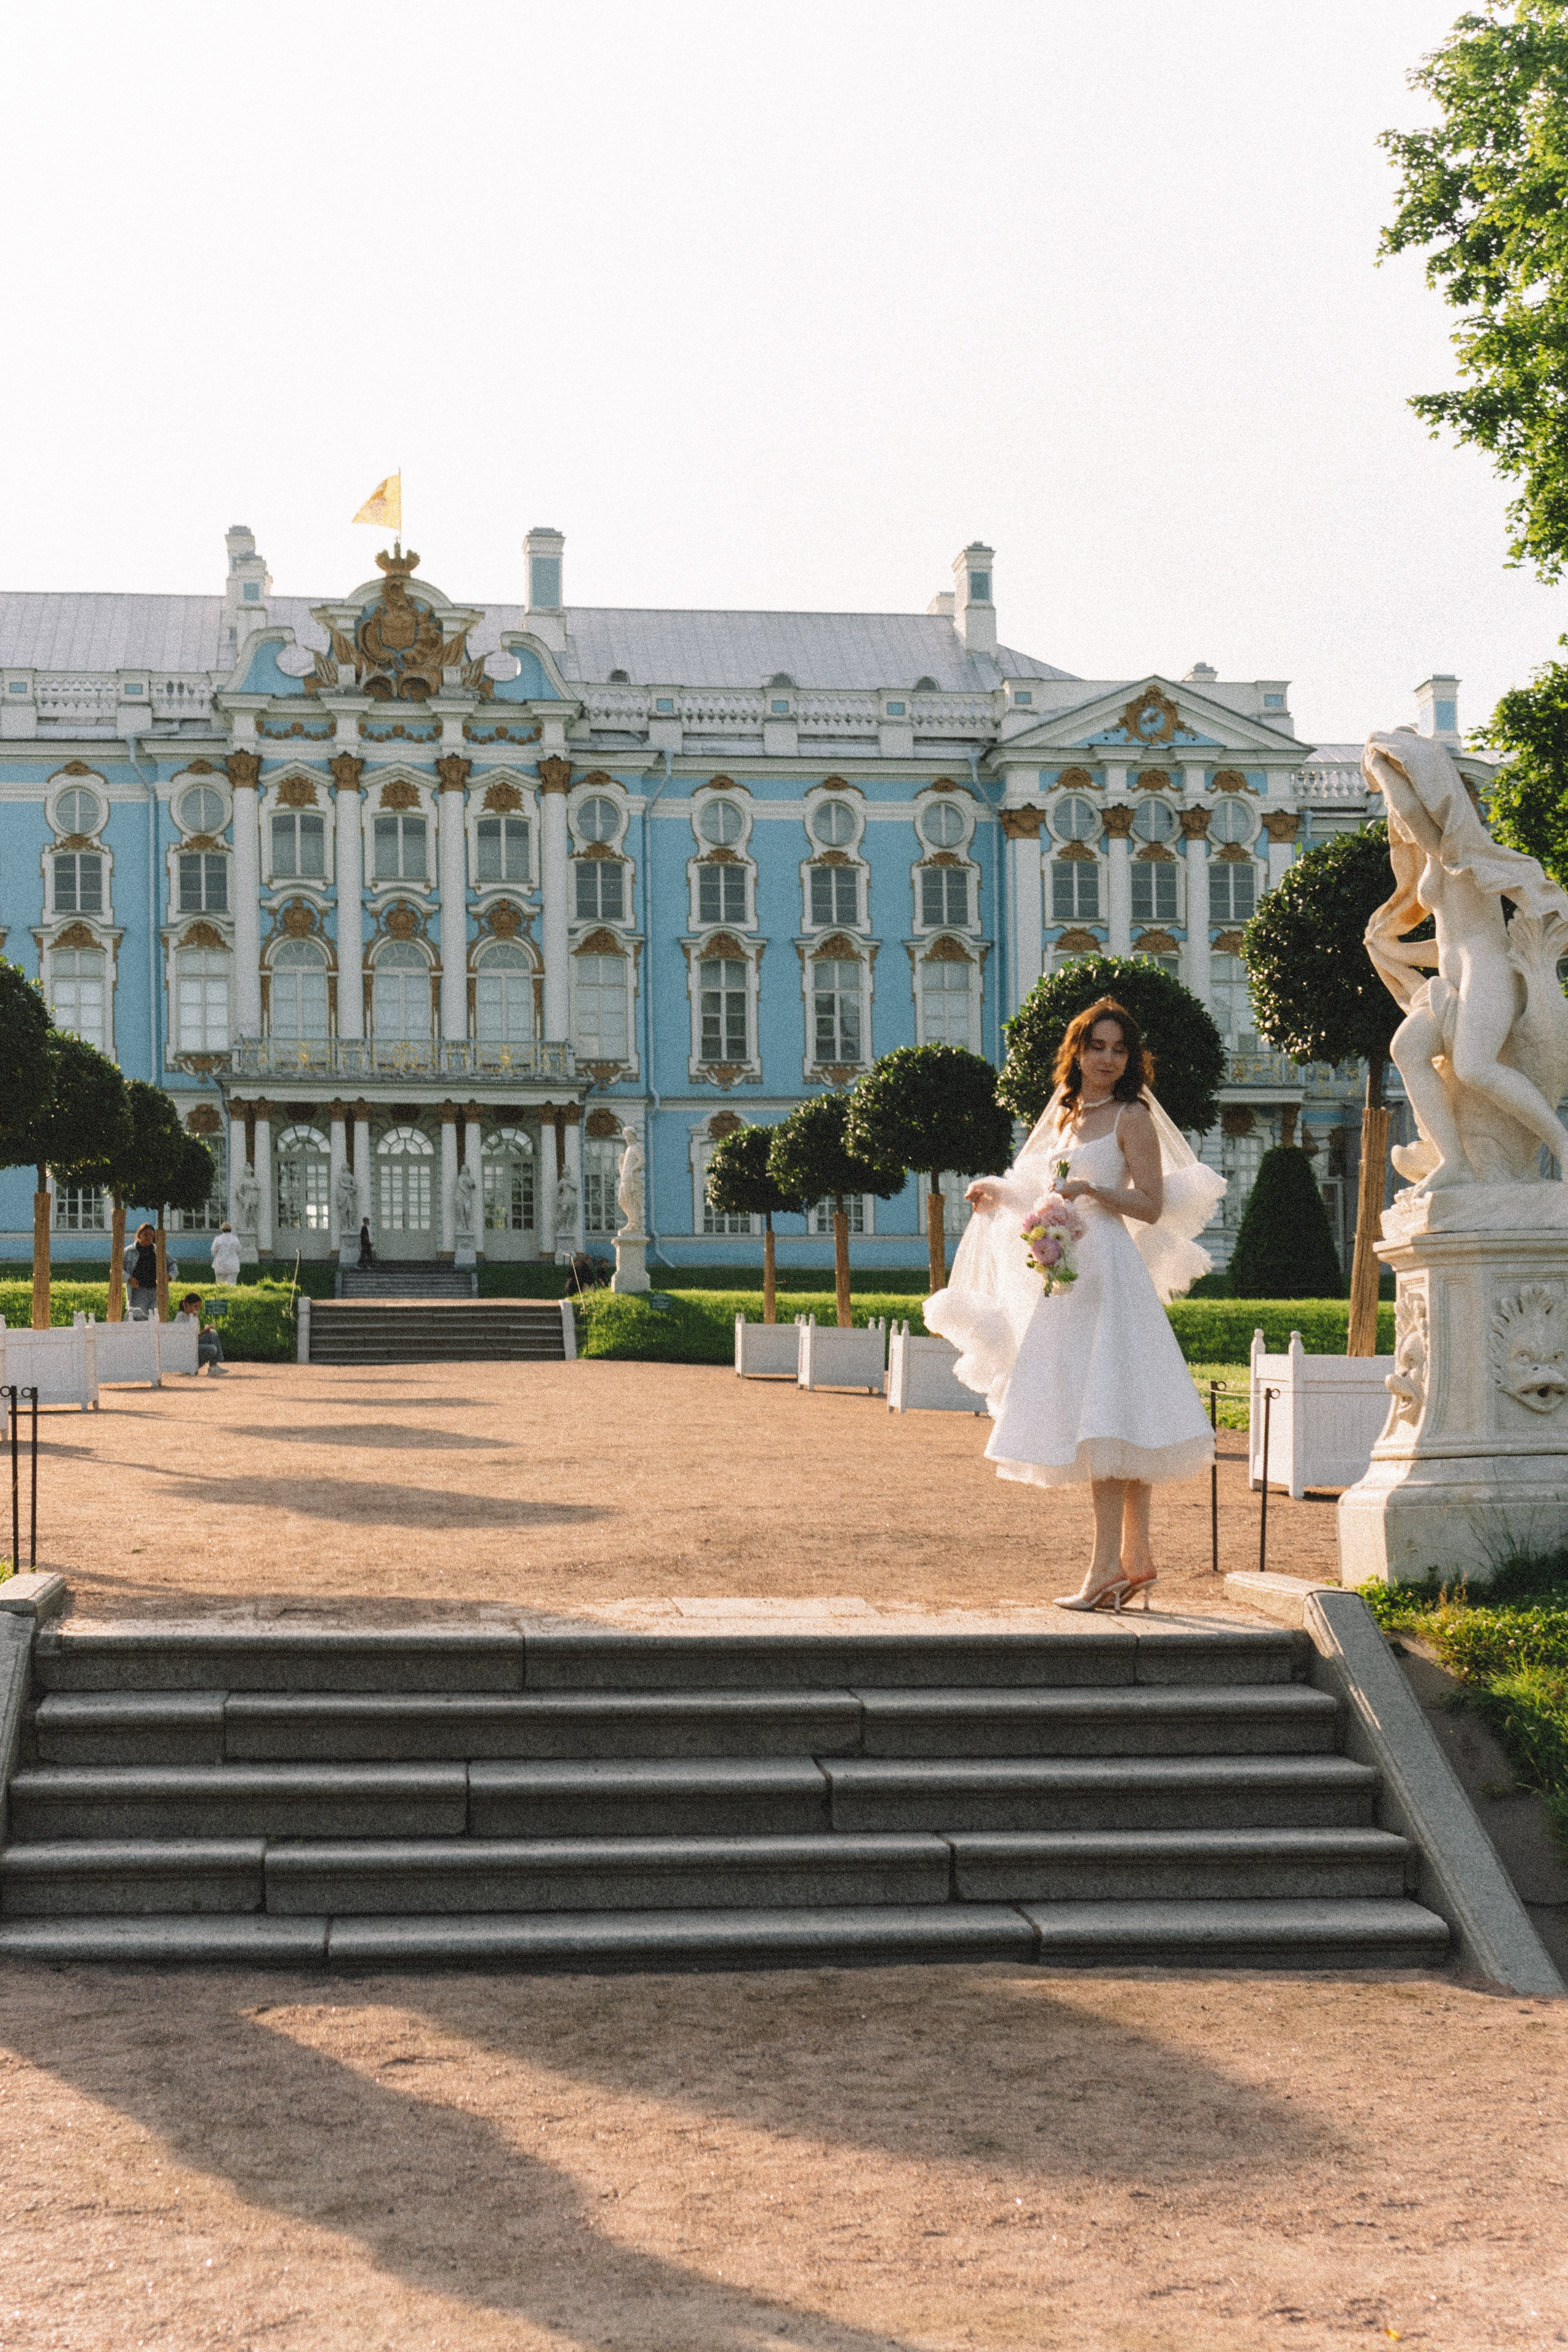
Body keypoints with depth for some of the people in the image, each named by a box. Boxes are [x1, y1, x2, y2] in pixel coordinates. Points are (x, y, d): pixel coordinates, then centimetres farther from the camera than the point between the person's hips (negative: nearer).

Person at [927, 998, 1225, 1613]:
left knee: (1102, 1416, -12)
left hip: (1108, 1273, -8)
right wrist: (1001, 1195, 15)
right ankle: (1137, 1559, 12)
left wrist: (1090, 1189, -20)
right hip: (1068, 1276, 8)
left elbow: (1152, 1206, -9)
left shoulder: (1132, 1117, -3)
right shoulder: (1067, 1118, 19)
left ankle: (1107, 1566, -14)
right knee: (1096, 1421, 8)